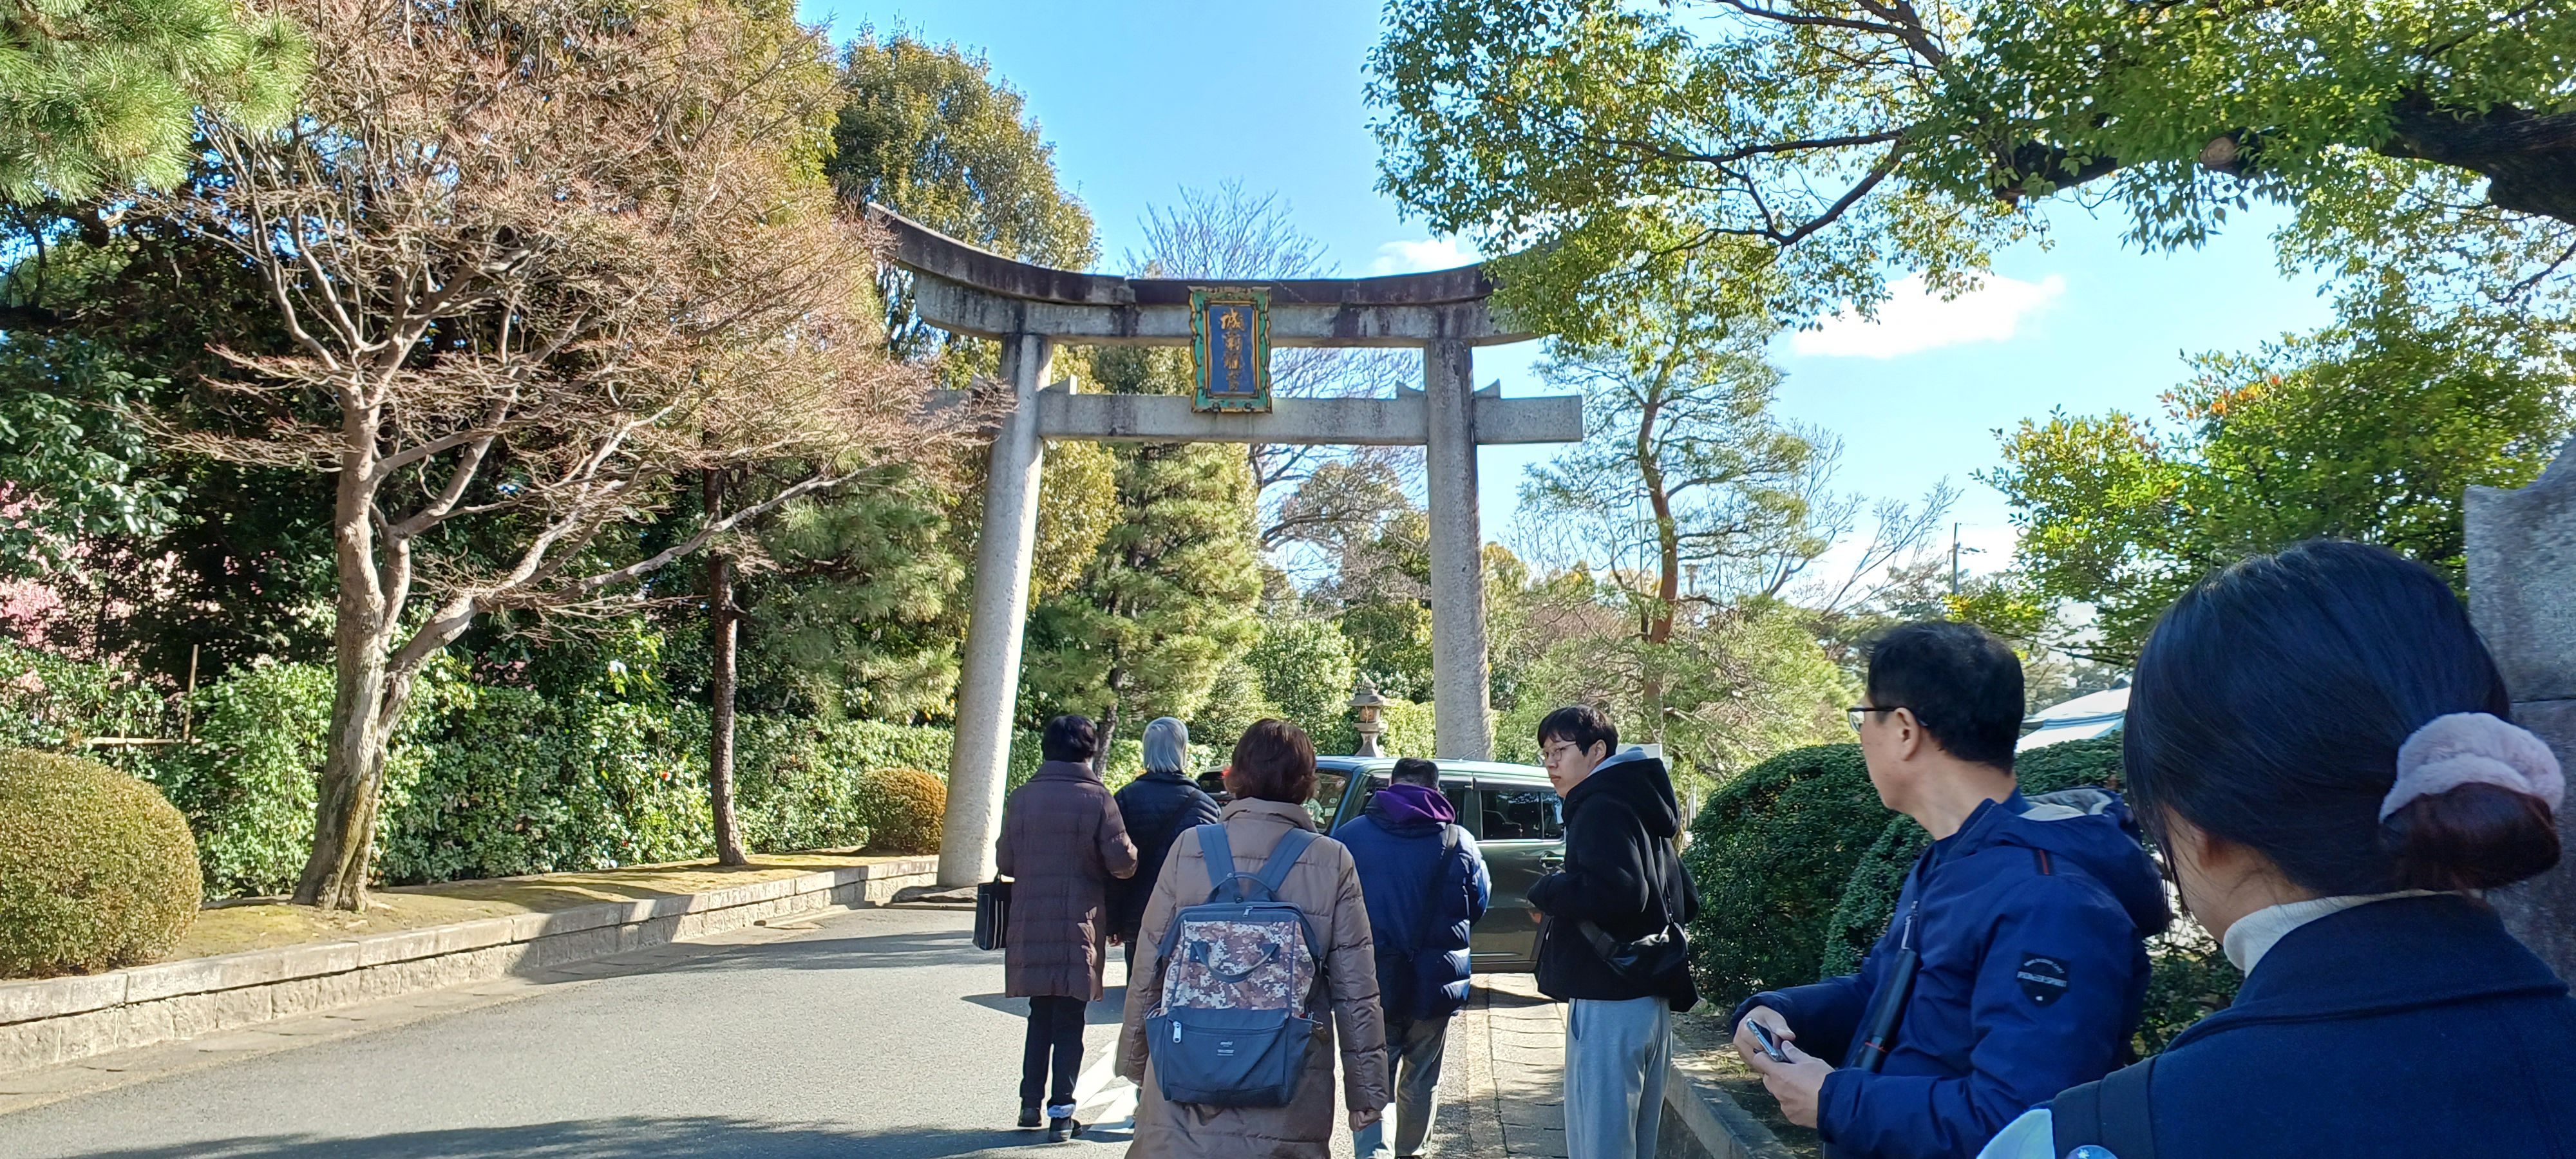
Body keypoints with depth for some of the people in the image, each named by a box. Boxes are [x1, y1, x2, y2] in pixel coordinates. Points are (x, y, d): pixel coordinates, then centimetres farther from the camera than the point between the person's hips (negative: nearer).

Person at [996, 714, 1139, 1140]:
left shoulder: (1021, 797, 1)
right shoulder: (1097, 799, -9)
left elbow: (1006, 863, 5)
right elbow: (1122, 862, -11)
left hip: (1029, 924, 3)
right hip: (1078, 925, -3)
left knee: (1040, 1015, 18)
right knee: (1069, 1021, 6)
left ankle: (1031, 1101, 21)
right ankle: (1061, 1112, 7)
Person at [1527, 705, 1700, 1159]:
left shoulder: (1600, 808, -12)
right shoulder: (1639, 807, 18)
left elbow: (1620, 891, -28)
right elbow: (1685, 903, 20)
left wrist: (1546, 892, -14)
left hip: (1610, 1005, -10)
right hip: (1649, 999, 10)